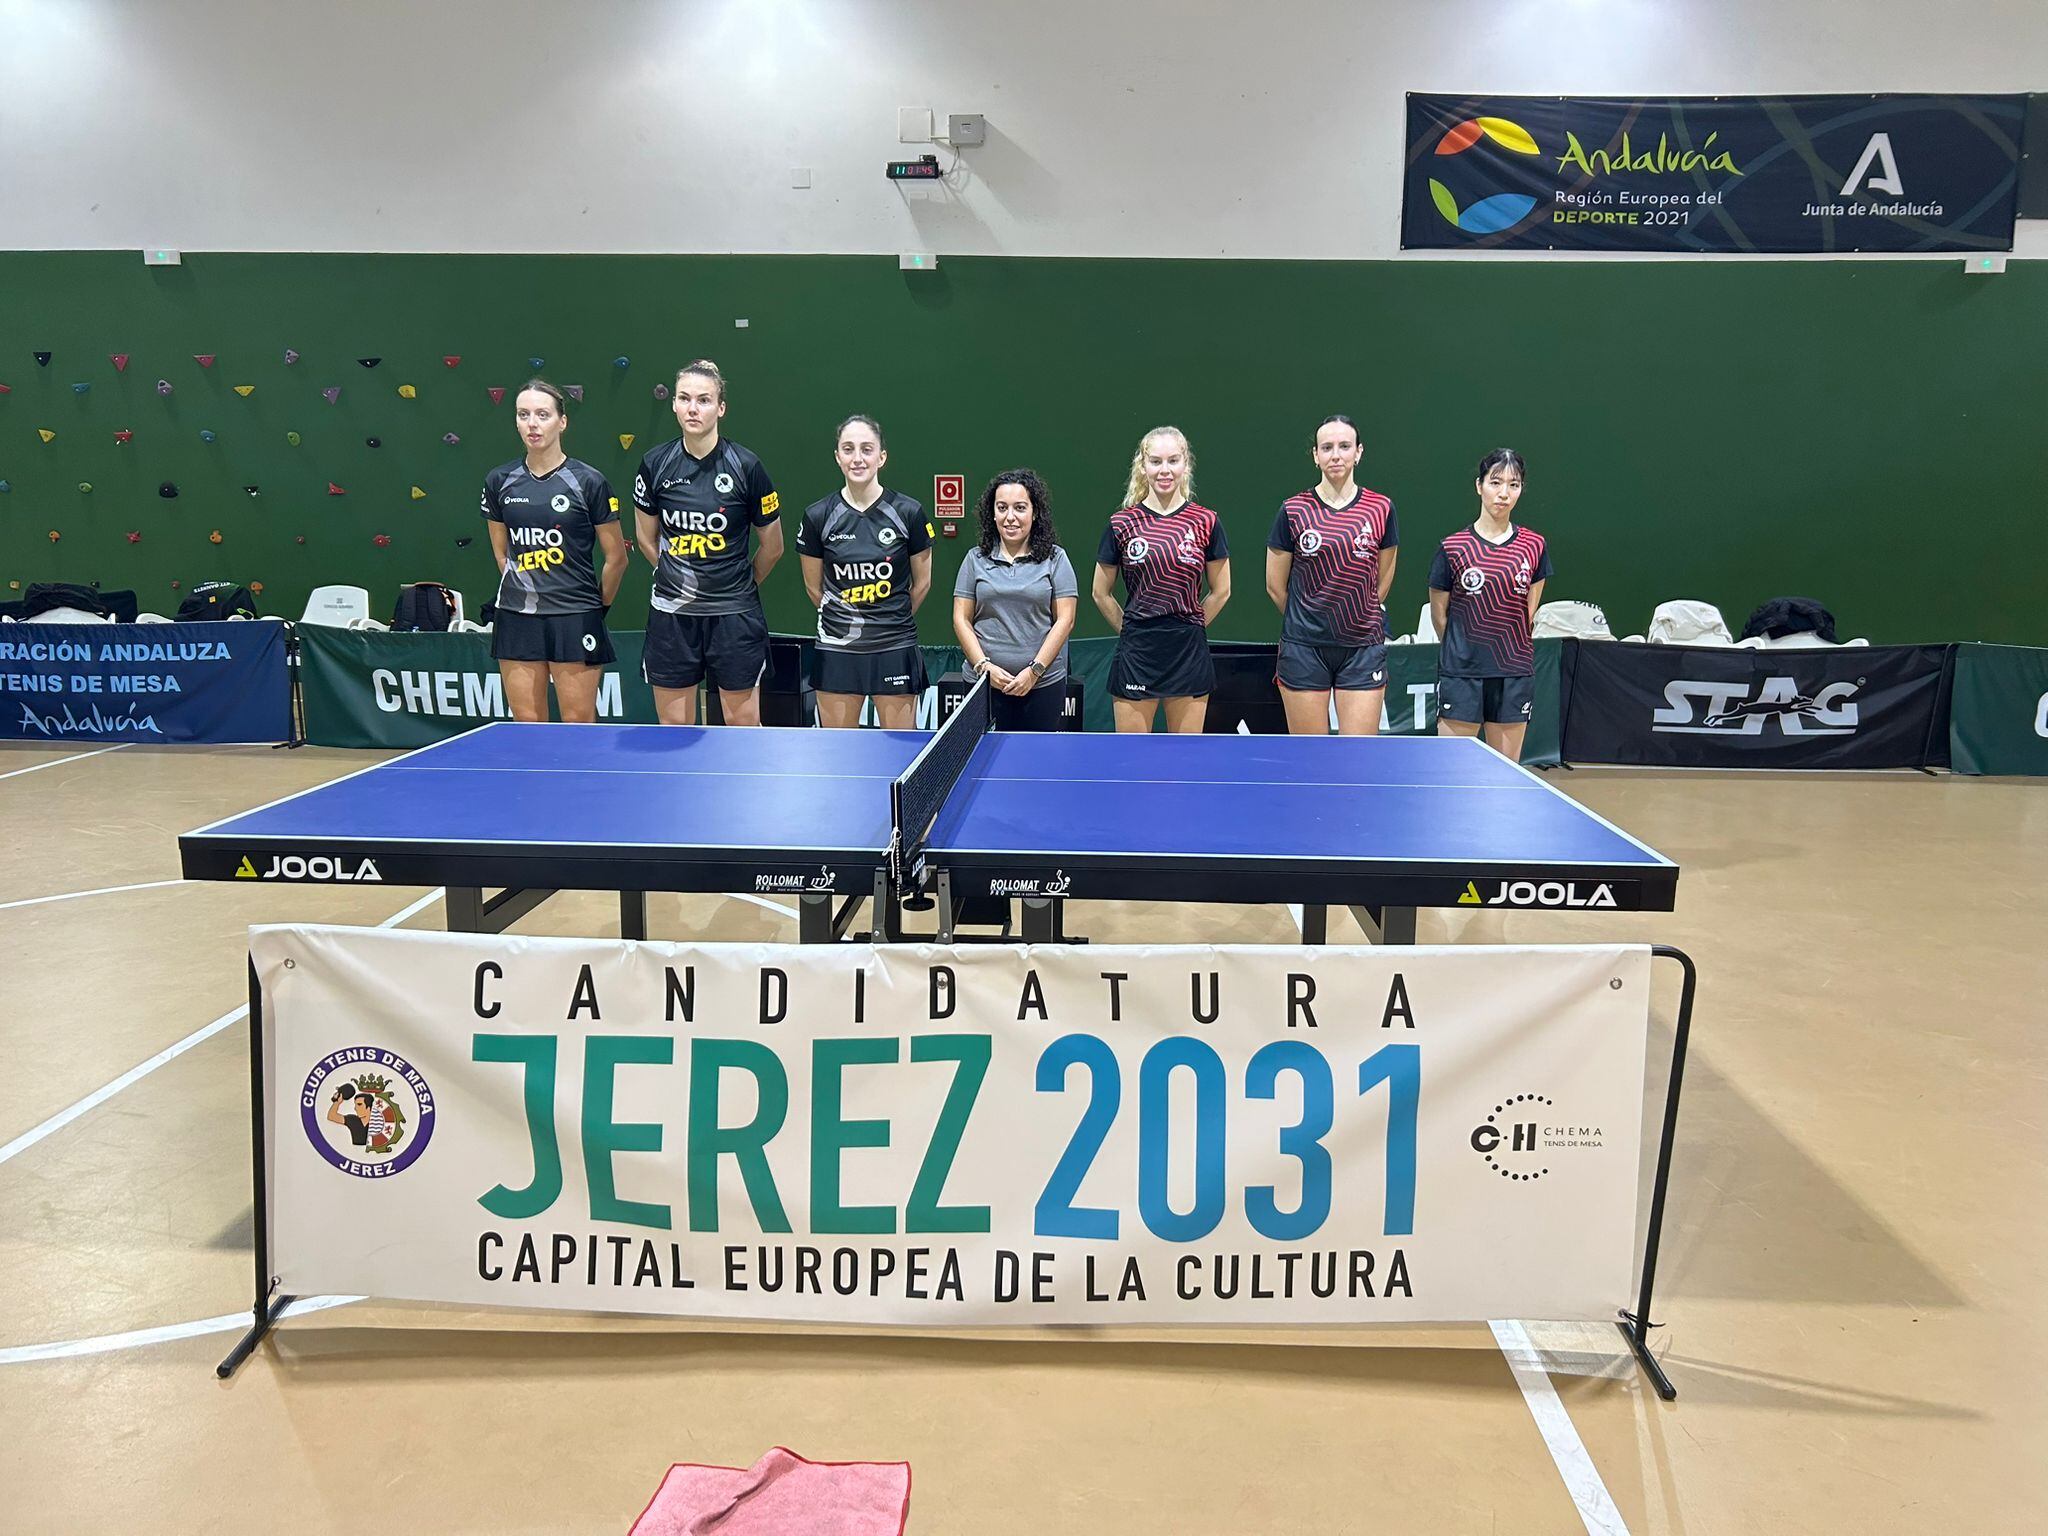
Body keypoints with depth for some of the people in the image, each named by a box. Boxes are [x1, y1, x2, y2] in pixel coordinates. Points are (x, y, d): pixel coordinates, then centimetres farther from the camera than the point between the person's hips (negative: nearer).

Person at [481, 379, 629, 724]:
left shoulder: (588, 481, -5)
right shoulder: (499, 481, 6)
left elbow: (617, 557, 1)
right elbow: (501, 552, 17)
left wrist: (598, 606, 8)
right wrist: (522, 592, 14)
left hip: (575, 620, -3)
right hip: (516, 619, 4)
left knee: (579, 725, -1)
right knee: (526, 726, 7)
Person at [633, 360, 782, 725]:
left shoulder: (746, 466, -8)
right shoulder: (655, 464, -1)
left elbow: (772, 547, 3)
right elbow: (647, 540, 13)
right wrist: (678, 578, 14)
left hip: (734, 615, -2)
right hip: (671, 613, 2)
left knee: (743, 723, 4)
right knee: (674, 726, 8)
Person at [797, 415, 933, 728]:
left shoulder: (909, 512, -5)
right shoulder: (817, 516, -2)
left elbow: (922, 582, 8)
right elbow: (814, 586, 10)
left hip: (895, 649, -1)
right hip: (837, 651, 1)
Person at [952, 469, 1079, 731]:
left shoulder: (1055, 559, 4)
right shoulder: (975, 559, 8)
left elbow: (1065, 620, -1)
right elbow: (961, 619, 6)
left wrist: (1034, 671, -9)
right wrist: (985, 666, -7)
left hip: (1044, 684, -1)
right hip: (984, 684, 1)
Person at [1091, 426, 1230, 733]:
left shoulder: (1207, 522, 1)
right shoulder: (1122, 524, 1)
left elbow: (1221, 591, 10)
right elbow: (1102, 594, 9)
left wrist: (1188, 628, 10)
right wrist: (1133, 631, 9)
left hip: (1189, 654, 1)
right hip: (1136, 656, 0)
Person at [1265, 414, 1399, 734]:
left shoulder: (1381, 509, 3)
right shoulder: (1293, 511, 0)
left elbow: (1382, 581, 13)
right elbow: (1275, 586, 7)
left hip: (1364, 650, 1)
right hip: (1304, 648, -1)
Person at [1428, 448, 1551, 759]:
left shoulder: (1535, 546, 5)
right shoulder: (1454, 547, -3)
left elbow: (1529, 611, 14)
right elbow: (1439, 614, 5)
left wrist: (1509, 649, 12)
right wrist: (1464, 651, 11)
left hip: (1515, 676, 3)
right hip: (1462, 675, -2)